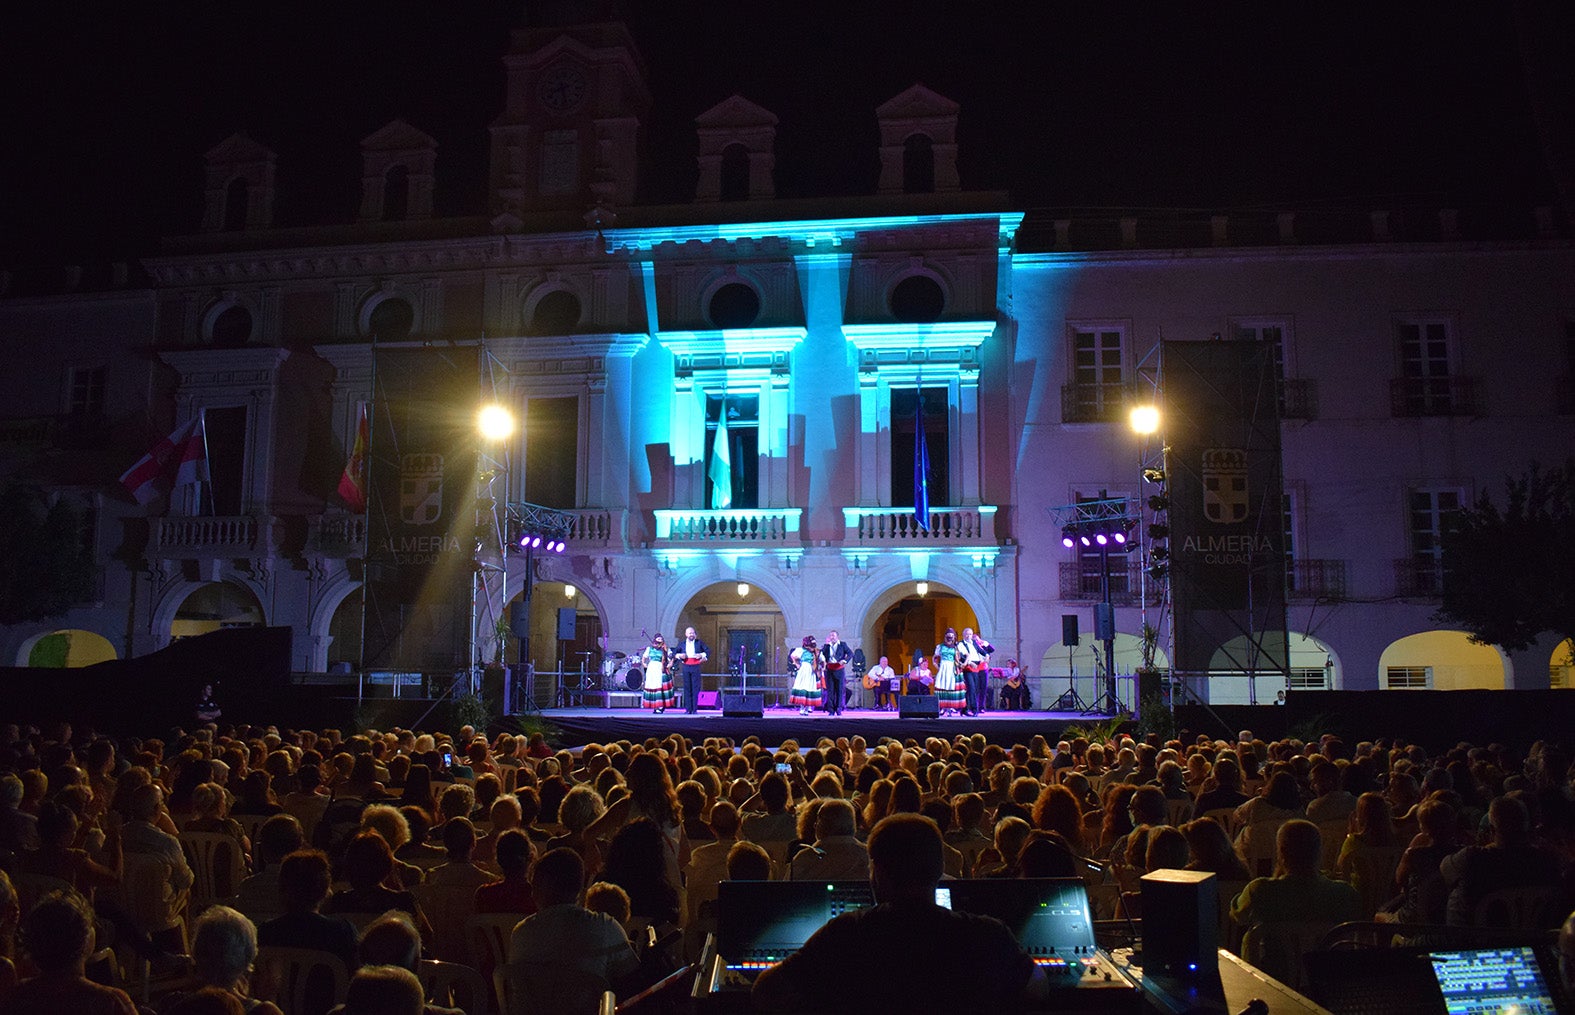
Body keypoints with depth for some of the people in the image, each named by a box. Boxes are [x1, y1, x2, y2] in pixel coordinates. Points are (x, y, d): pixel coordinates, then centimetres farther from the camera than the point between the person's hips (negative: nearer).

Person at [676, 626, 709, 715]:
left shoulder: (699, 642, 8)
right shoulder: (682, 644, 11)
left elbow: (708, 650, 7)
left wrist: (702, 655, -10)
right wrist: (679, 655, -4)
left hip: (696, 667, -1)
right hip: (686, 667, 1)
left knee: (695, 688, -3)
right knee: (687, 688, 1)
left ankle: (694, 709, 0)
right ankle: (688, 709, 4)